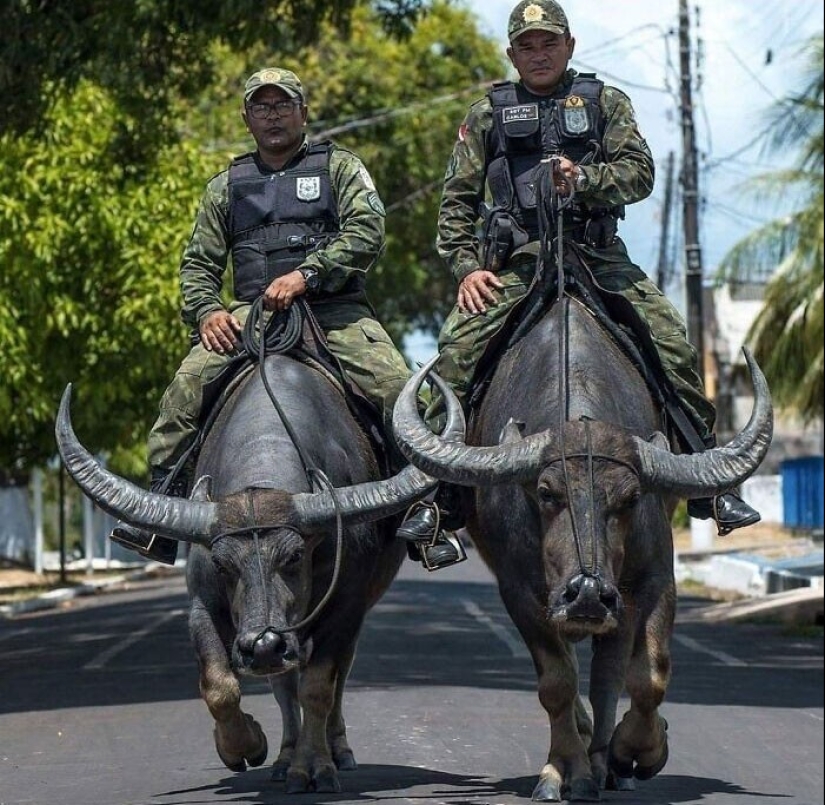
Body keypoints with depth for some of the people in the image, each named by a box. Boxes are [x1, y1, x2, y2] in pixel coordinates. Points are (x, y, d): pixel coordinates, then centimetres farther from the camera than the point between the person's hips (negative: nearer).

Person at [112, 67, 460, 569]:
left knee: (394, 386, -27)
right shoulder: (227, 187, 23)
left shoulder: (338, 167, 13)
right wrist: (206, 312, -3)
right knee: (187, 386, -23)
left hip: (335, 311, -2)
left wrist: (306, 274, -17)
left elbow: (367, 232, -3)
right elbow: (199, 263, 20)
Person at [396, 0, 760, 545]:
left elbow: (640, 173, 1)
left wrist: (584, 179, -19)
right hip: (515, 263, 0)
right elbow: (458, 200, 11)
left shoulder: (606, 103, 13)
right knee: (457, 347, -23)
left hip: (599, 256, 1)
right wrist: (467, 266, -4)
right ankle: (433, 490, -18)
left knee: (673, 345, -15)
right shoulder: (488, 115, 13)